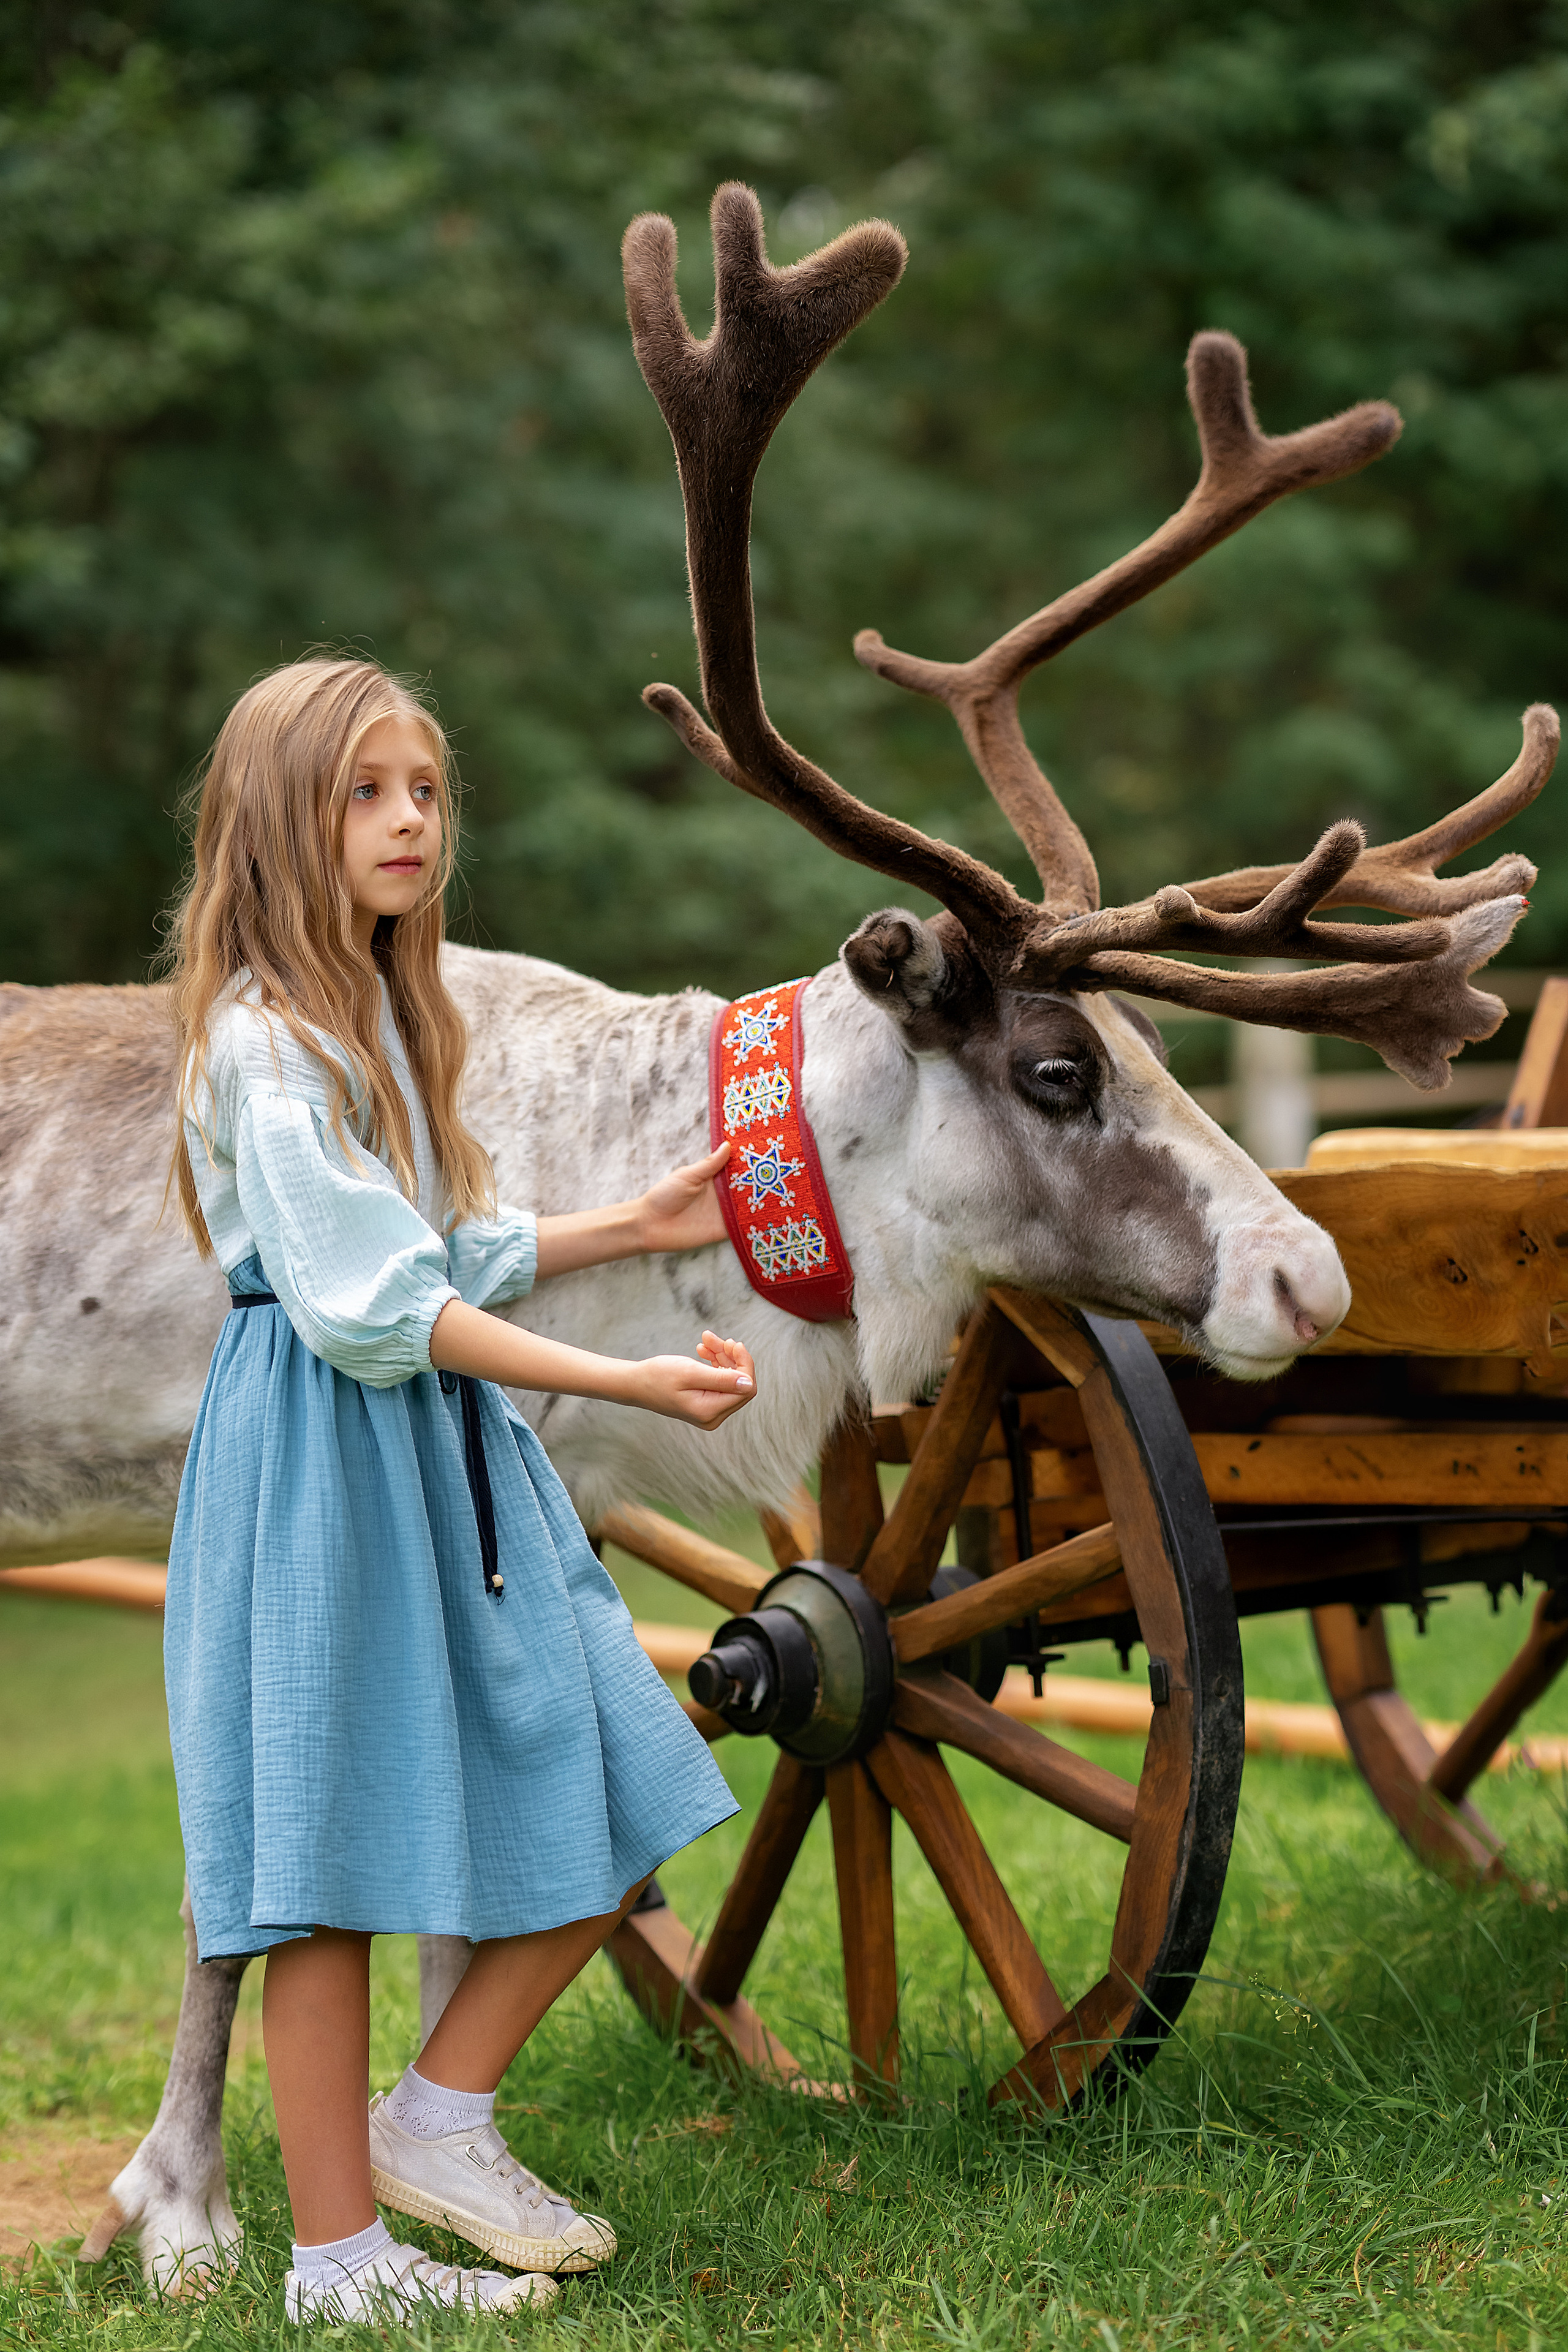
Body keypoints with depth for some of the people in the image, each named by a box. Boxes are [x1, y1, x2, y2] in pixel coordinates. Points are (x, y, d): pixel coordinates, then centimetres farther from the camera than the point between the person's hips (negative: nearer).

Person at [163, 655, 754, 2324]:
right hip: (325, 1454, -9)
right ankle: (338, 2262, 8)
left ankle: (438, 2120, 20)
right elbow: (372, 1308, -23)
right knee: (332, 1868, -1)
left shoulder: (386, 1016, 14)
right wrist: (622, 1382, -26)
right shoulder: (268, 1040, -16)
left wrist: (635, 1227, 17)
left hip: (448, 1443, 9)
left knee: (600, 1808, 7)